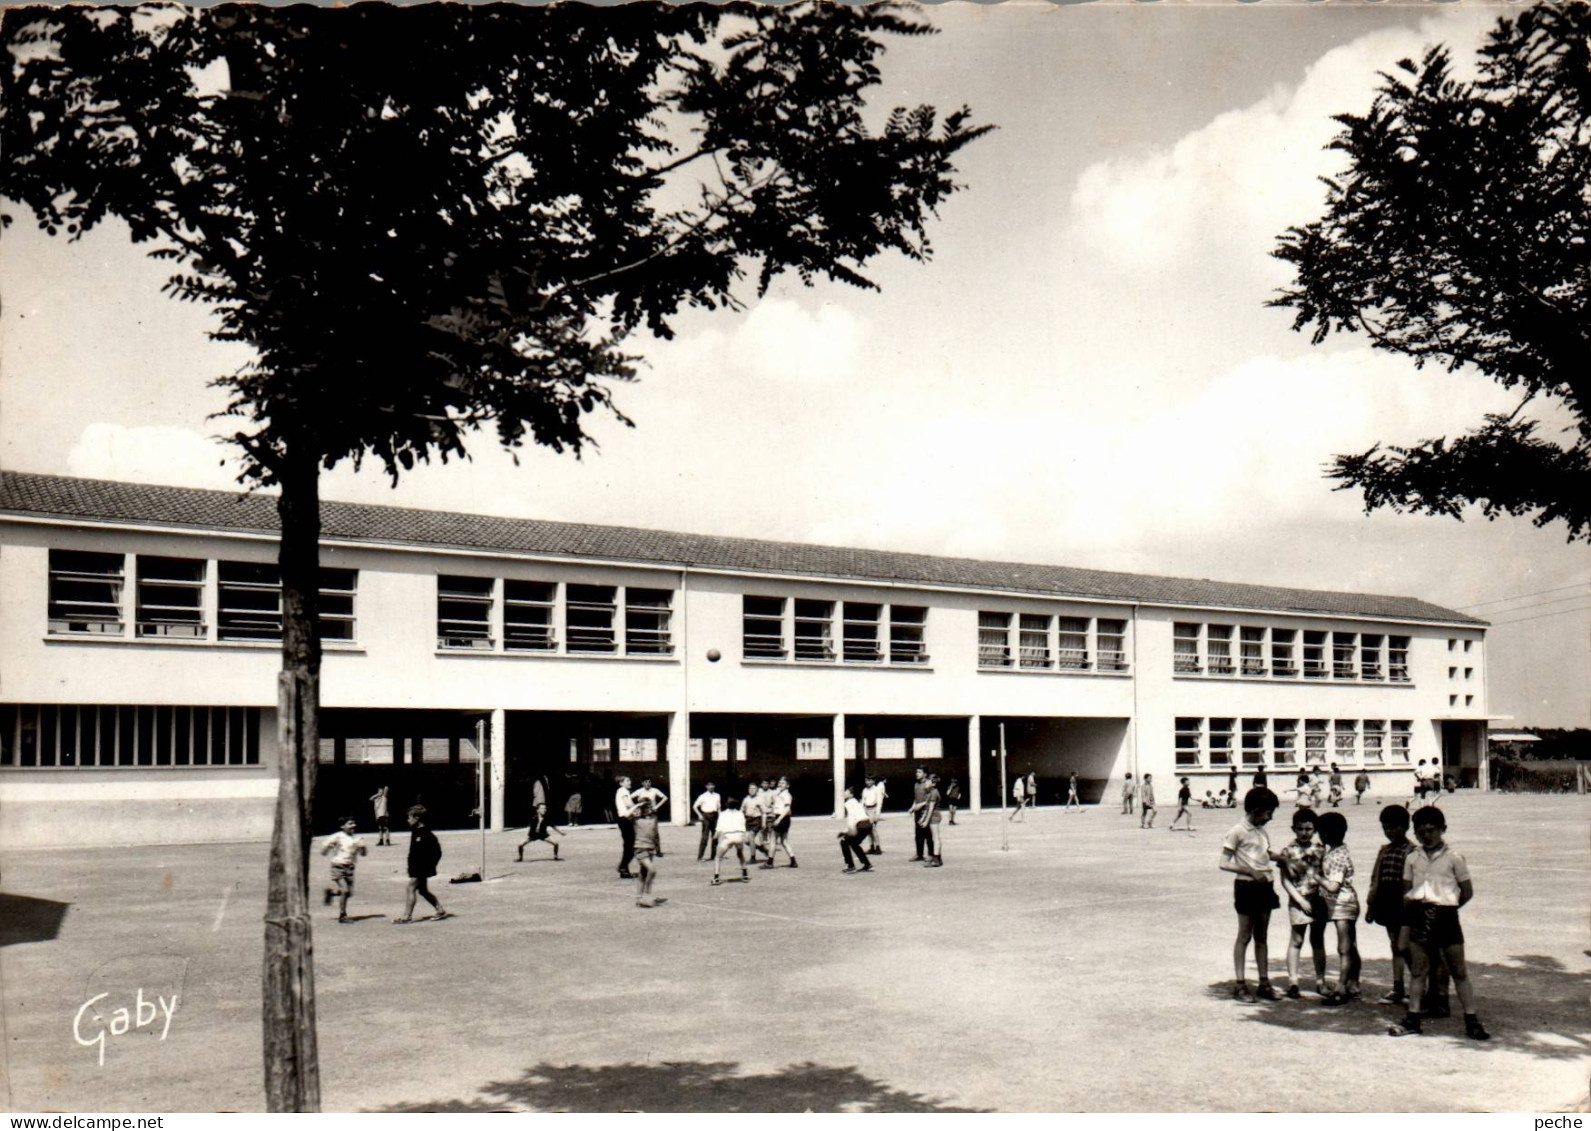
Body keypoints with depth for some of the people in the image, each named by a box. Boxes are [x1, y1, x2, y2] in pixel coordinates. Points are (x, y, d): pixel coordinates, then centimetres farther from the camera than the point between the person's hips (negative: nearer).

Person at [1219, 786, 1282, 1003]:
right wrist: (1251, 871, -21)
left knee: (1261, 936, 12)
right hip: (1247, 887, -7)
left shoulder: (1261, 830, 9)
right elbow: (1224, 863, -14)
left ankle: (1264, 982, 18)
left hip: (1264, 887, 7)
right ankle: (1240, 984, 5)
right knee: (1244, 936, -1)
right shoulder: (1238, 832, -12)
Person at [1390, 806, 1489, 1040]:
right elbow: (1406, 892, 12)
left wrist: (1447, 906, -2)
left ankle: (1471, 1021, 6)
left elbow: (1467, 891, 1)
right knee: (1418, 970, 8)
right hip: (1419, 916, 3)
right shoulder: (1412, 858, 8)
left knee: (1459, 971, 2)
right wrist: (1404, 925, 7)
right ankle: (1412, 1018, 13)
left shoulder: (1453, 857, -2)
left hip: (1445, 916, -3)